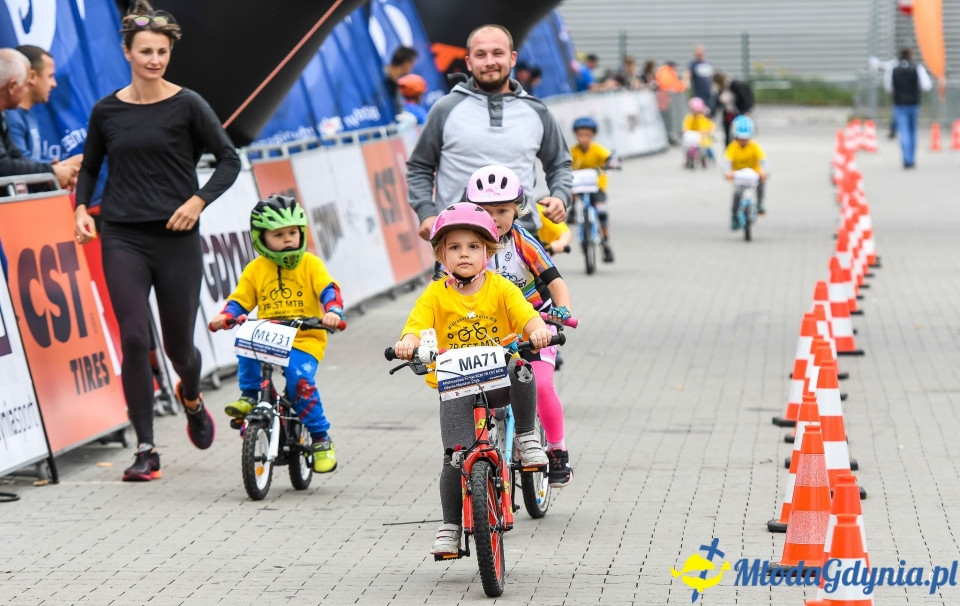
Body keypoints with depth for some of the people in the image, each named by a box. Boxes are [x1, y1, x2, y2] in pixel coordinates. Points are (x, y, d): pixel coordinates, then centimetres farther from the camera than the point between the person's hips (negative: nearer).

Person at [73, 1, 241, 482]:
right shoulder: (106, 111, 6)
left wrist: (198, 200, -12)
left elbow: (229, 160, 1)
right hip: (123, 238, 1)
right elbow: (90, 167, 19)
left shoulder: (187, 105, -2)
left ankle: (191, 398, 44)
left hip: (176, 238, -1)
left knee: (178, 344, 7)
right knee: (134, 338, -12)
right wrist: (82, 208, 2)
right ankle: (146, 450, -6)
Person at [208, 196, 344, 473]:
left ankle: (321, 438, -8)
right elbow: (239, 301, 9)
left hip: (305, 339, -2)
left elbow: (329, 291, -5)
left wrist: (332, 312, -26)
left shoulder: (311, 265, 4)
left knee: (300, 379, -26)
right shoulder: (255, 269, 8)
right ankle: (249, 396, -9)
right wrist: (225, 317, -11)